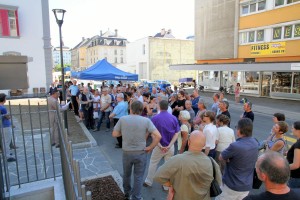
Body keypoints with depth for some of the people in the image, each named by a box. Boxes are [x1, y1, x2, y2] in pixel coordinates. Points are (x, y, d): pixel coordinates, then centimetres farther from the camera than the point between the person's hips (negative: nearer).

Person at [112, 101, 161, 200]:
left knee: (126, 174, 26)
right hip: (141, 153, -2)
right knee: (138, 177, 15)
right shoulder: (146, 120, -13)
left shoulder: (122, 119, -10)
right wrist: (150, 147, -7)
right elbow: (158, 136, -18)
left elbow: (114, 134, -1)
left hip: (126, 153, 2)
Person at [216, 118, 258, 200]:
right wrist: (230, 157, -8)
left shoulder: (235, 146, -28)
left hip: (231, 186, -6)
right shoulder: (255, 143, -3)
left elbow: (221, 158, -14)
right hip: (247, 186, 7)